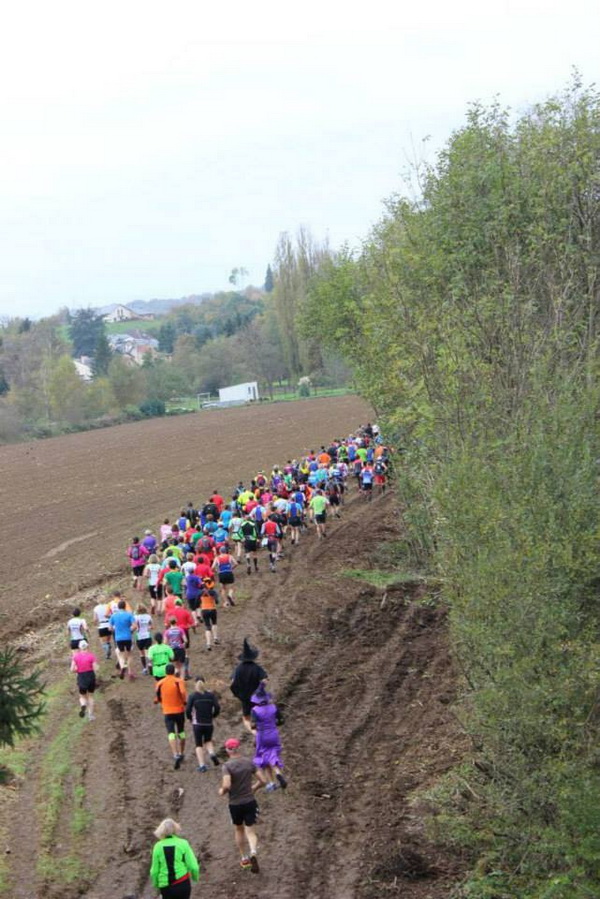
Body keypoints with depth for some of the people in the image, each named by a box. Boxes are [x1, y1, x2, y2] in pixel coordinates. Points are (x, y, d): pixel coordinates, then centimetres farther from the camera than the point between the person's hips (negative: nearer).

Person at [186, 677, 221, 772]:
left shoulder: (192, 696, -6)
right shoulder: (211, 694, 0)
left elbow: (188, 710, -11)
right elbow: (217, 707, -6)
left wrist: (190, 718, 7)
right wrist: (213, 716, 11)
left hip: (197, 724, -2)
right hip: (209, 723, 2)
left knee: (199, 745, 7)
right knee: (208, 741, 22)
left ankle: (202, 765, -3)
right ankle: (212, 754, -6)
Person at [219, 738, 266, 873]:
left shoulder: (227, 766, -15)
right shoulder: (249, 763, -2)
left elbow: (226, 785, -25)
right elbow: (262, 781, 0)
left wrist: (221, 791, -4)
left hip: (235, 804, -2)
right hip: (250, 802, 2)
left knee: (239, 830, 20)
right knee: (250, 831, 6)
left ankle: (244, 858, 28)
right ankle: (253, 853, -20)